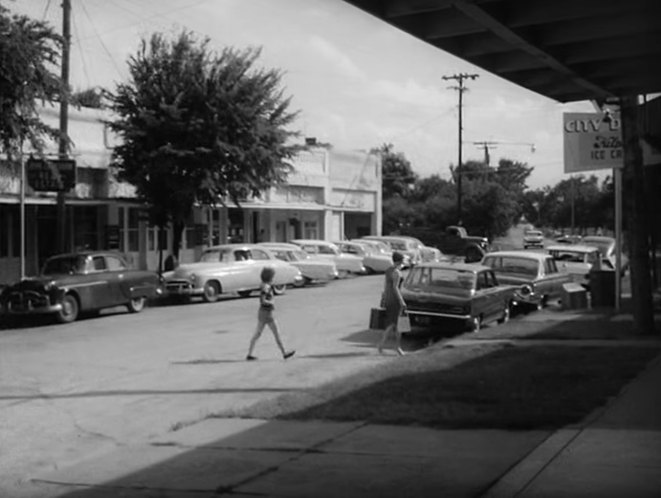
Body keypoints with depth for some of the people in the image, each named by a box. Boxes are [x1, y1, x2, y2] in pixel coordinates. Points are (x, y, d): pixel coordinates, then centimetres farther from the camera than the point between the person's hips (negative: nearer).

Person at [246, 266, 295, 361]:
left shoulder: (264, 286, 11)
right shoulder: (265, 287, -19)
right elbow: (262, 301, -25)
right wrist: (271, 303, -12)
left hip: (262, 313, 10)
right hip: (267, 314, -9)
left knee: (257, 334, 8)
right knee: (277, 334, 1)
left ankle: (249, 355, 7)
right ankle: (284, 353, 9)